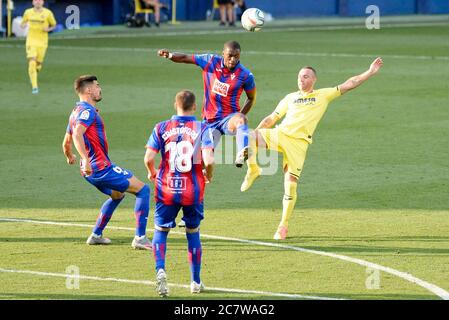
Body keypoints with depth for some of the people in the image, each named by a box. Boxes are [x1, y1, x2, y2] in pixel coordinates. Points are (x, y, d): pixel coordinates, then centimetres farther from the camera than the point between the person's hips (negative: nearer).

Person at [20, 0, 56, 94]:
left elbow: (54, 25, 9)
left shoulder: (48, 13, -4)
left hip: (42, 42, 1)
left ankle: (34, 74, 47)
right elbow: (23, 23, 15)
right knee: (32, 63, -16)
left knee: (38, 64, 10)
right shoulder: (28, 12, 1)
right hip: (31, 40, -1)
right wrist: (23, 25, -10)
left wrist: (48, 29, -13)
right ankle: (34, 86, -15)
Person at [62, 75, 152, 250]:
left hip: (91, 171, 10)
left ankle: (96, 235, 32)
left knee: (117, 195, 33)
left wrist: (70, 157, 47)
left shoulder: (77, 111, 17)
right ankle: (140, 238, -12)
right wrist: (86, 159, -38)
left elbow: (66, 142, 27)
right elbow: (77, 135, -29)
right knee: (142, 189, -7)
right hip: (101, 167, -10)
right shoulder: (87, 110, -13)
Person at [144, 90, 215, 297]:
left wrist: (152, 173, 14)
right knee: (193, 233, 17)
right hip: (194, 190, 0)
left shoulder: (161, 128, -1)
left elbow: (148, 158, -8)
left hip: (166, 189, 0)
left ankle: (160, 270, -15)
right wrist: (208, 176, 6)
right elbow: (208, 160, -16)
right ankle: (196, 282, 23)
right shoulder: (202, 129, -4)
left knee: (160, 231, 12)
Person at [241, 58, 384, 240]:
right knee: (250, 137, -26)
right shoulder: (290, 98, 19)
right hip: (279, 134, 2)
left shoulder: (323, 95, 13)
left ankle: (284, 225, 5)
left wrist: (370, 72, 4)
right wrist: (255, 134, 11)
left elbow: (348, 85, 11)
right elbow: (271, 119, 22)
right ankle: (253, 170, -5)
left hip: (299, 142, -2)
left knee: (290, 183, -6)